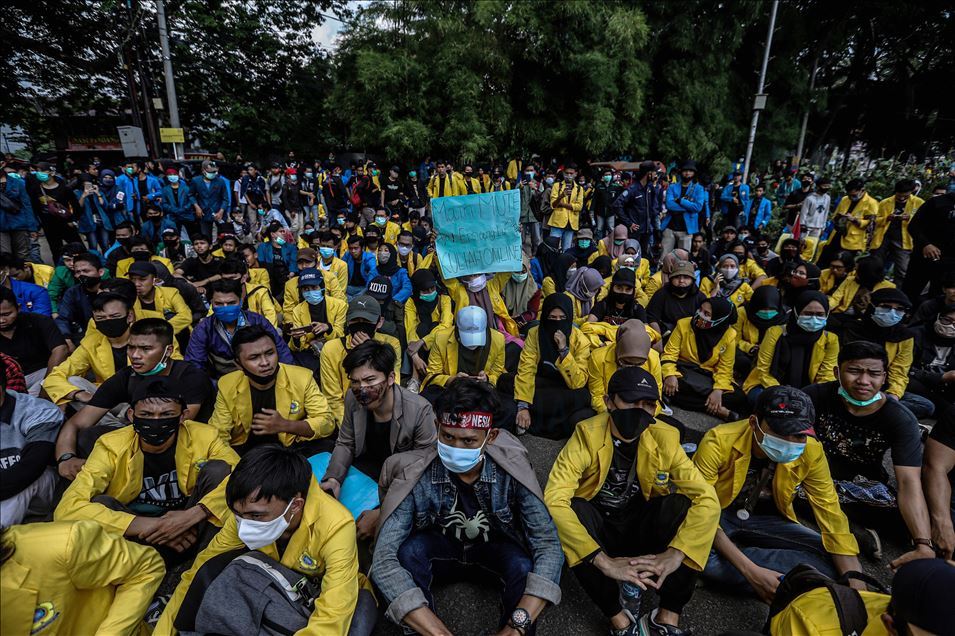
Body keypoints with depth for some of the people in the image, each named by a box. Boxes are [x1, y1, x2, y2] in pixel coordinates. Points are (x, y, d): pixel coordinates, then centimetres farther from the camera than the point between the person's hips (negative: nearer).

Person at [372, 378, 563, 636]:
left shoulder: (511, 469, -29)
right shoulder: (414, 475, -30)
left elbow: (548, 545, -29)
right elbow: (384, 560, -34)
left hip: (496, 548, 0)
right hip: (442, 549, 1)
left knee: (526, 567, -32)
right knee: (408, 550, -32)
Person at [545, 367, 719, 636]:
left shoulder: (664, 438, -14)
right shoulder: (587, 435, -23)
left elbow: (708, 498, -17)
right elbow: (553, 500, -33)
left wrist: (675, 555, -31)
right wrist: (605, 562, -39)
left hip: (640, 529, 2)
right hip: (597, 528, -2)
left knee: (684, 505, -26)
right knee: (569, 510, -34)